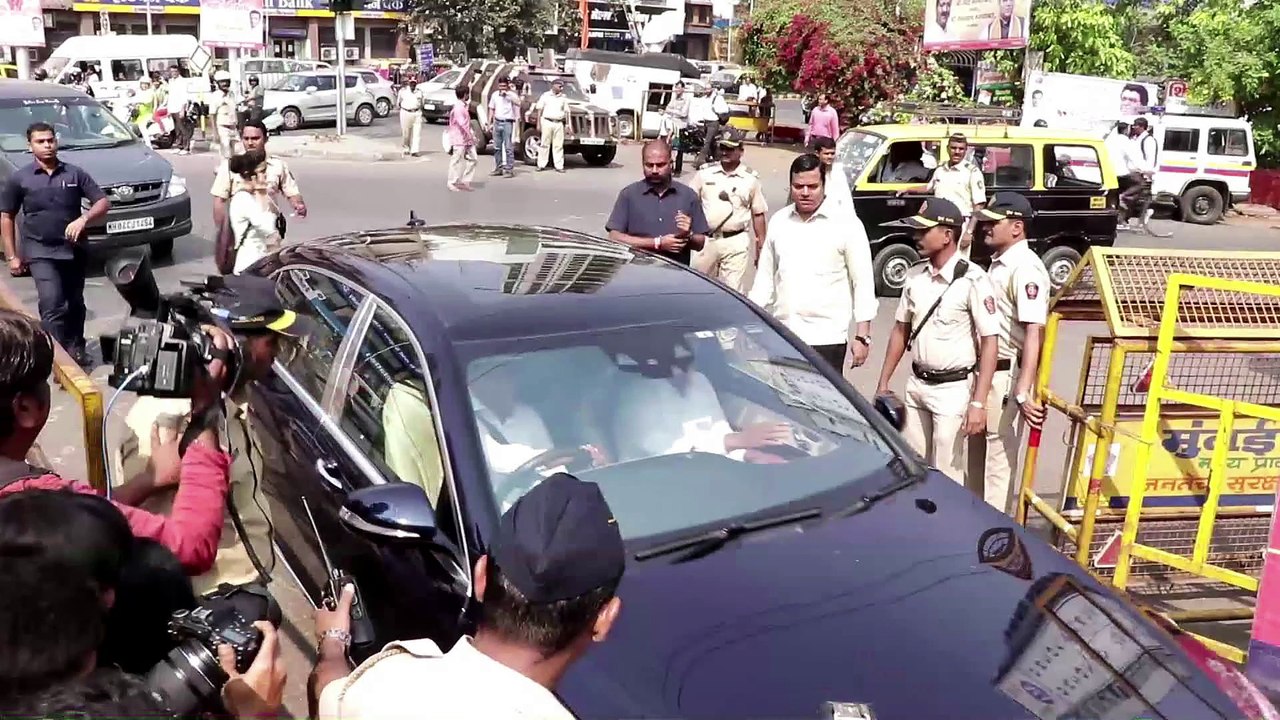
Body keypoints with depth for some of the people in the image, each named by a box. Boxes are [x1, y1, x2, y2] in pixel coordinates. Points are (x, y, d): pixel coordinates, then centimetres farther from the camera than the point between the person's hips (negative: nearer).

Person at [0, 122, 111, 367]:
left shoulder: (75, 173, 1)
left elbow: (103, 202, 1)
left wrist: (83, 219, -19)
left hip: (75, 250, 3)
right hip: (40, 251, -3)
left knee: (75, 303, 16)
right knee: (52, 303, -16)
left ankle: (76, 348, 32)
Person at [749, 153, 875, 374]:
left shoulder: (846, 225, -3)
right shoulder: (778, 221, 10)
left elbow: (863, 282, -3)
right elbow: (765, 275, 16)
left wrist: (862, 336, -7)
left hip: (825, 337, -4)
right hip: (781, 335, 4)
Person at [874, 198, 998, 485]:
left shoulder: (973, 280, -16)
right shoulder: (914, 275, 3)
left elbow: (989, 342, -16)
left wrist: (978, 402, -21)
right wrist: (883, 383, 12)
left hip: (953, 389, -6)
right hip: (916, 386, 7)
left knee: (946, 475, 0)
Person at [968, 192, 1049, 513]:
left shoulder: (1025, 268, -18)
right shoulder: (998, 262, 12)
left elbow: (1033, 333, -26)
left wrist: (1023, 392, -32)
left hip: (1006, 374, -10)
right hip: (985, 370, 10)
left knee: (998, 458, -2)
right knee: (976, 457, 20)